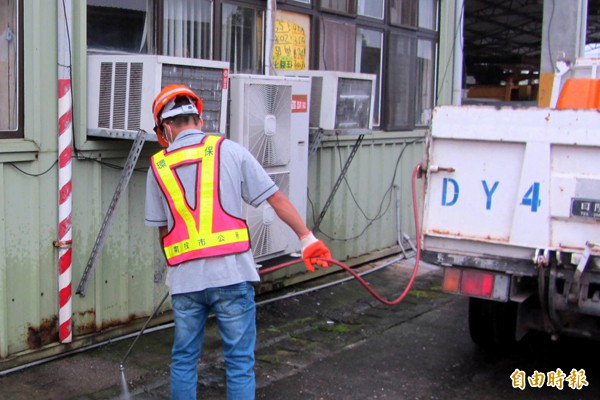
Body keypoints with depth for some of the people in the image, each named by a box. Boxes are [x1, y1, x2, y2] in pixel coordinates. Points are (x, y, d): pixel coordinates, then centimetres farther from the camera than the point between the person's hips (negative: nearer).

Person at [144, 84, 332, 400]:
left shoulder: (157, 166, 5)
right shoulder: (230, 151, 0)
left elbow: (162, 228, 12)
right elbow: (276, 198, 0)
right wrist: (307, 237, 8)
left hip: (184, 279, 2)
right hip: (231, 273, -2)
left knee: (183, 360, 17)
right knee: (240, 362, 7)